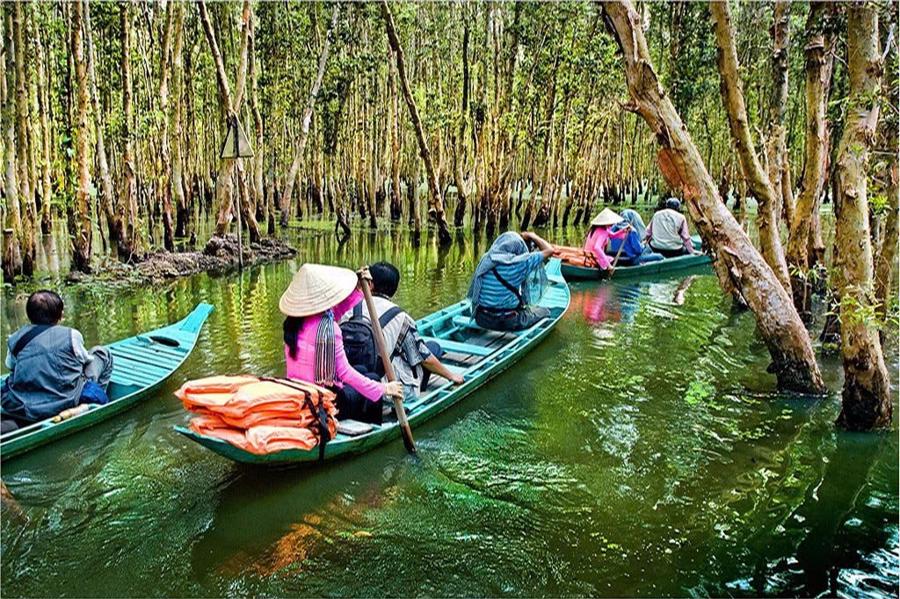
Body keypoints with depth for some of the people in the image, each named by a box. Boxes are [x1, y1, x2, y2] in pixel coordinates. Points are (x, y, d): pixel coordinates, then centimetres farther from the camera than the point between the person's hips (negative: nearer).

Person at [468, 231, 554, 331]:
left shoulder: (485, 260, 0)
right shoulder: (519, 263, -15)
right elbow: (549, 250, -7)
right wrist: (531, 236, 9)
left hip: (482, 320, 3)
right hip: (510, 323, -3)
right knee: (544, 311, 21)